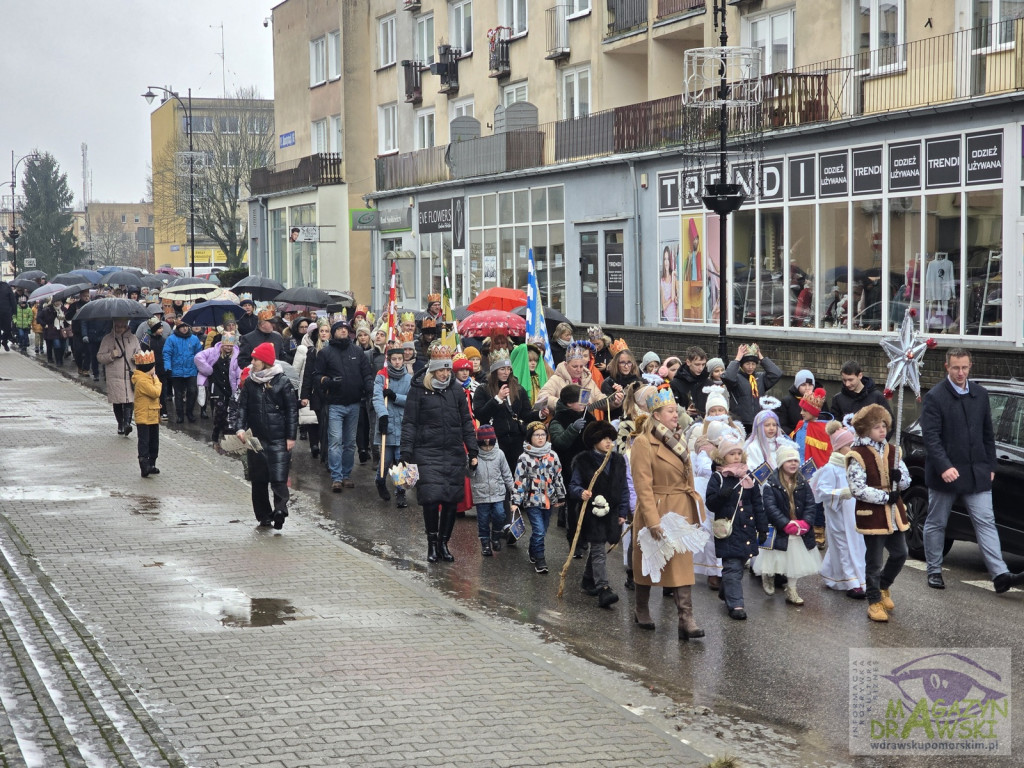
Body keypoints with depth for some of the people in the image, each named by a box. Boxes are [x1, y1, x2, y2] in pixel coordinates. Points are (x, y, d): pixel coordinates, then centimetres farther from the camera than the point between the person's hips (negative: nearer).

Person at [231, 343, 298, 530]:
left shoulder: (283, 382, -4)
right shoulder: (249, 382, 7)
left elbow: (292, 410, -2)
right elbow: (241, 407, 7)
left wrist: (291, 436, -5)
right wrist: (239, 427, -10)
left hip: (278, 439, -4)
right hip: (256, 438, 4)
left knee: (278, 478, -15)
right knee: (258, 480, 8)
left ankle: (280, 508, -18)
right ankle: (264, 516, 15)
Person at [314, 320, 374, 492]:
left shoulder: (357, 352, 10)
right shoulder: (325, 352, 2)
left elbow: (367, 373, 10)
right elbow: (317, 374, 2)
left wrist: (370, 387, -9)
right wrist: (327, 381, -18)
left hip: (354, 404, 4)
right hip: (335, 405, -4)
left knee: (350, 442, 11)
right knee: (335, 441, -11)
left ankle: (347, 475, 20)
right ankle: (336, 478, -10)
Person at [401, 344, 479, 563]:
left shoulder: (456, 391, 11)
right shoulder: (418, 390, 0)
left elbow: (467, 423, 15)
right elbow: (409, 423, 0)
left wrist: (472, 451, 9)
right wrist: (407, 453, -7)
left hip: (454, 455, 4)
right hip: (428, 453, -4)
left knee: (451, 500, 3)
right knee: (431, 497, -14)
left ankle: (444, 543, 16)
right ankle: (432, 543, 2)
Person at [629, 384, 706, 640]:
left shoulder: (678, 440, 10)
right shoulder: (643, 443, -14)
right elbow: (643, 486, -18)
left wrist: (696, 510, 9)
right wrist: (653, 521, -22)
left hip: (682, 511, 6)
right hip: (656, 511, -6)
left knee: (683, 563, -2)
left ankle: (686, 619, -6)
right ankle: (641, 610, 31)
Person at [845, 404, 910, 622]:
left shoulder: (892, 451, 10)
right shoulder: (858, 456, -11)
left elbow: (906, 481, 14)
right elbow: (858, 489, -17)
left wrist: (899, 477, -10)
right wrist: (885, 496, -17)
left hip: (894, 512, 7)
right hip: (872, 515, -6)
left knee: (900, 554, 12)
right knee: (874, 561, 1)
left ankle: (883, 586, 36)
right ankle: (874, 602, 12)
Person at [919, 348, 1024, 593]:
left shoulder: (980, 394, 8)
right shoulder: (934, 397, -8)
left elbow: (987, 433, 14)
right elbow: (931, 436, -15)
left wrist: (990, 466, 9)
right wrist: (944, 467, -24)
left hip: (976, 472, 4)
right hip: (944, 472, -4)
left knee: (986, 522, -3)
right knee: (936, 524, 8)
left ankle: (1000, 575, -9)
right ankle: (934, 571, 21)